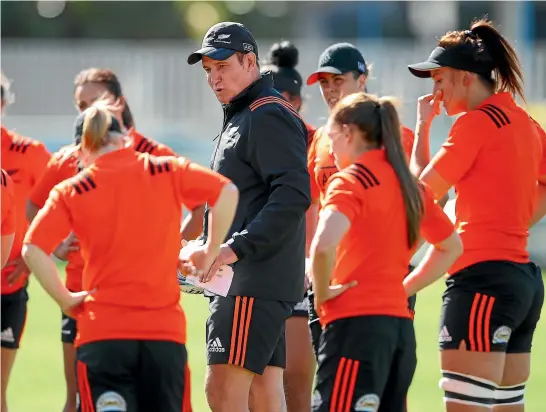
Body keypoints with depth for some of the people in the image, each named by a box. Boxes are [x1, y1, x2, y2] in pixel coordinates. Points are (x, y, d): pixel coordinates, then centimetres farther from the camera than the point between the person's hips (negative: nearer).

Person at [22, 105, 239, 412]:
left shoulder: (72, 191, 3)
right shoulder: (167, 171, 6)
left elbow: (34, 249, -8)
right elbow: (227, 191, -3)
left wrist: (65, 299, 3)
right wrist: (210, 253, 8)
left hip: (102, 330, -1)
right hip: (165, 328, 1)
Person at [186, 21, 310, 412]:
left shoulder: (269, 116, -11)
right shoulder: (239, 118, 22)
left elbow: (294, 194, -22)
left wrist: (236, 248, -25)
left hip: (257, 282, -11)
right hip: (244, 281, 11)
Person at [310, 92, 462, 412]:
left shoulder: (351, 180, -8)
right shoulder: (407, 184, 15)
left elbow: (324, 244, -26)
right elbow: (451, 247, 28)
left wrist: (322, 292, -9)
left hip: (356, 323, -8)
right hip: (399, 323, 8)